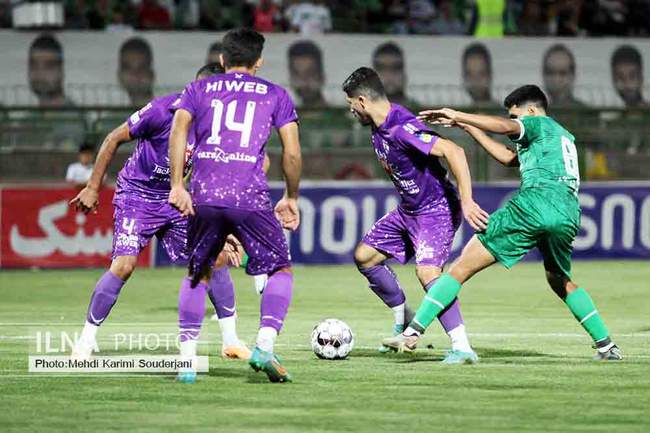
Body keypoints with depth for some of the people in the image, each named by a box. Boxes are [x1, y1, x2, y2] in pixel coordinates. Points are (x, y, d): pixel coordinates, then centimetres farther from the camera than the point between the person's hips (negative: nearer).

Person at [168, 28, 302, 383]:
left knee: (197, 275, 19)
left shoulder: (199, 89, 18)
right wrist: (291, 198, 21)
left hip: (203, 195, 2)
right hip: (250, 197, -2)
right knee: (280, 270, 12)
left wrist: (177, 186, -3)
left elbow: (178, 130, 1)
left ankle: (186, 357, 10)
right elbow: (292, 154, 8)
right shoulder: (276, 95, 15)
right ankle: (264, 346, -9)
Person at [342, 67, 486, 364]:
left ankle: (462, 348, -26)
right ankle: (404, 320, 25)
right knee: (364, 256, 13)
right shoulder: (378, 129, 3)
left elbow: (454, 152, -34)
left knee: (427, 271, -27)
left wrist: (467, 201, -36)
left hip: (436, 209, -10)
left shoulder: (402, 128, -27)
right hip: (408, 210, 10)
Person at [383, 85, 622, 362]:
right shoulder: (564, 137, 36)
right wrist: (466, 126, 33)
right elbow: (509, 157, 34)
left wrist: (458, 116, -7)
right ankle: (606, 345, 22)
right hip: (569, 214, 7)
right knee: (561, 282, 32)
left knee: (462, 267, -5)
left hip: (535, 203, -7)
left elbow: (505, 127, -10)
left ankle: (413, 332, -13)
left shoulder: (541, 124, 13)